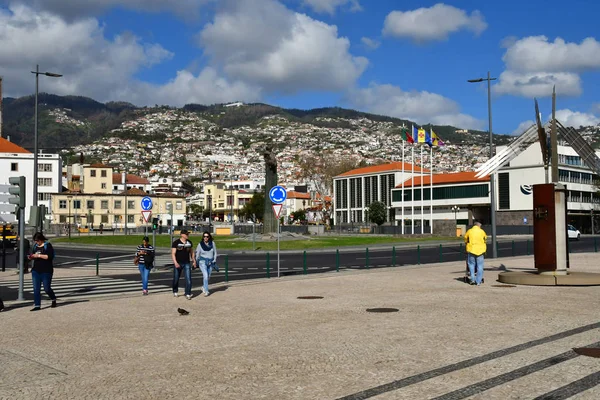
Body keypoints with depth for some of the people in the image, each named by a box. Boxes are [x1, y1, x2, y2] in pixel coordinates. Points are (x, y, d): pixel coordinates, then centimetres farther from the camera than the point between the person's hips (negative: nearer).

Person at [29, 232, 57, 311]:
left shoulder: (48, 245, -7)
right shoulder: (35, 246, 12)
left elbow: (50, 256, -17)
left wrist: (39, 255, -22)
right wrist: (31, 257, 0)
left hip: (46, 271, -5)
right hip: (36, 270, 6)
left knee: (47, 288, 1)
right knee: (36, 289, -2)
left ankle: (53, 299, 28)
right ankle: (37, 305, 1)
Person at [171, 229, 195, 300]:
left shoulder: (189, 242, 6)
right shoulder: (176, 243, -8)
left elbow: (191, 252, 18)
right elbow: (173, 253, -11)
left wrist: (193, 260, 12)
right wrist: (175, 263, -23)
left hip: (187, 263, 2)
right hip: (178, 263, -2)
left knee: (188, 279, -9)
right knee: (176, 278, 10)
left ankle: (188, 294, -4)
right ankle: (175, 292, 32)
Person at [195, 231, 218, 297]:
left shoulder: (212, 243, -4)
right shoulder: (200, 244, -8)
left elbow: (215, 253, 7)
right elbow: (197, 254, 4)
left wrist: (214, 261, 1)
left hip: (210, 262, 3)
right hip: (203, 262, -3)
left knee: (208, 276, 14)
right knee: (205, 276, -16)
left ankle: (204, 287, 40)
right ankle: (206, 291, -8)